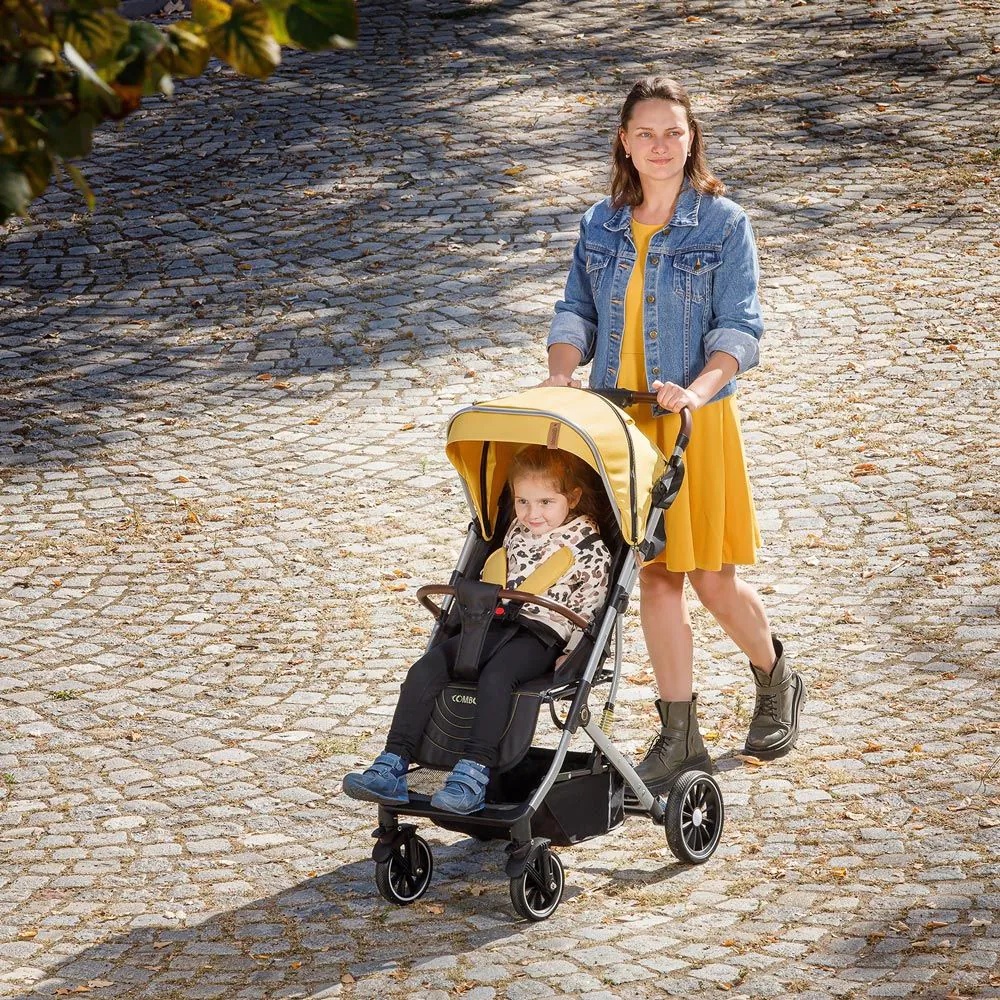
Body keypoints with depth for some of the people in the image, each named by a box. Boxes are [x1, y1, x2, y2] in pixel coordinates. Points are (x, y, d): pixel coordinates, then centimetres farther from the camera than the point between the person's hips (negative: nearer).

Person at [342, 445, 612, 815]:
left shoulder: (589, 546, -1)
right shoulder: (516, 532, 19)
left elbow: (590, 606, -3)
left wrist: (570, 655, -10)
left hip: (543, 634, -7)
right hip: (497, 623, 7)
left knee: (495, 676, -38)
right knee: (425, 669, -16)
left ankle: (473, 774, -45)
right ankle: (392, 767, -23)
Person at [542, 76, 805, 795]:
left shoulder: (724, 224, -5)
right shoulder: (602, 225, 7)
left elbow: (738, 329, -9)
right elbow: (576, 312, 10)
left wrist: (700, 389, -26)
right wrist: (561, 374, -10)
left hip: (697, 422, -3)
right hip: (619, 420, 4)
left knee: (712, 578, 1)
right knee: (654, 575, 5)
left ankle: (776, 681, 30)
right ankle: (680, 738, 13)